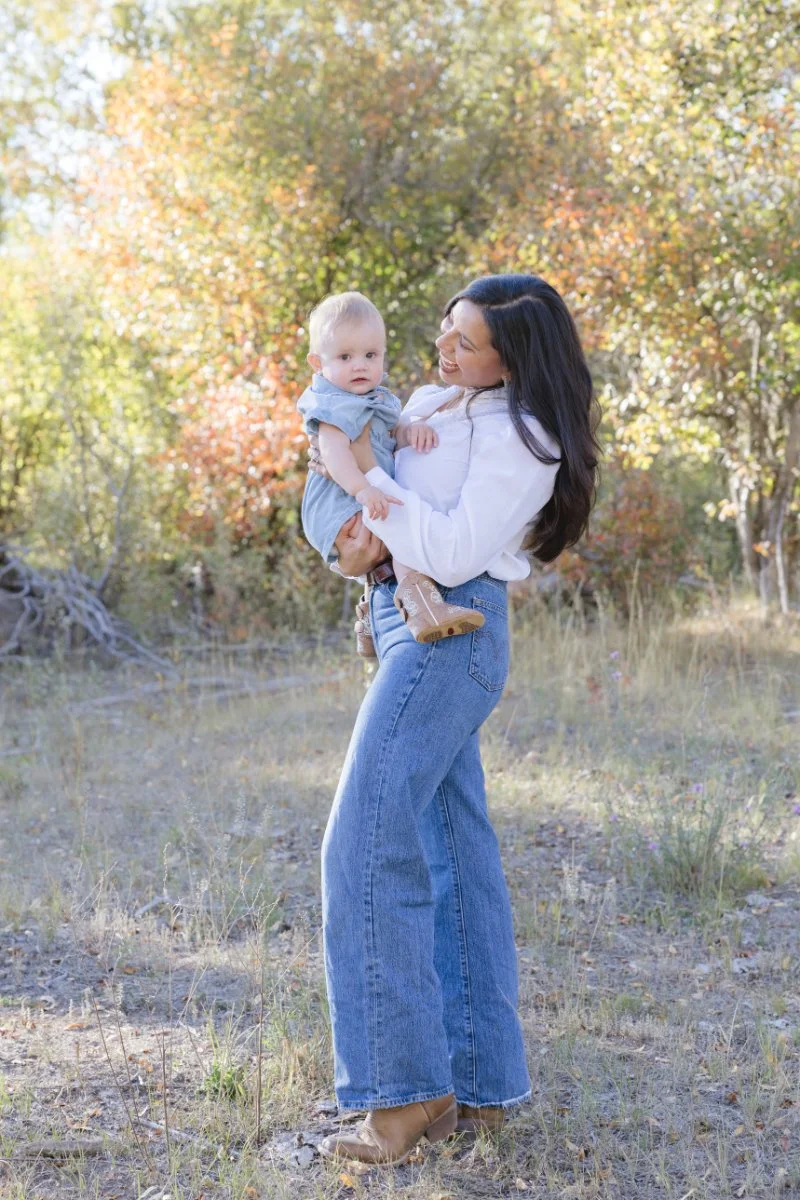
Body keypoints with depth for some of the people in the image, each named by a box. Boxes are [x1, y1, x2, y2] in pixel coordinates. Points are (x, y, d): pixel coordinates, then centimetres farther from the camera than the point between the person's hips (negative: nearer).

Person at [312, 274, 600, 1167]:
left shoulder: (521, 437, -11)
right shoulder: (436, 405, 15)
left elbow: (454, 551, -18)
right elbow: (370, 499, 15)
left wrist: (368, 473, -13)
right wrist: (364, 549, -7)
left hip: (449, 630, -9)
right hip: (407, 622, 9)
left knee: (368, 849, -13)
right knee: (450, 858, 9)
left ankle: (407, 1088, -7)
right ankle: (478, 1084, 15)